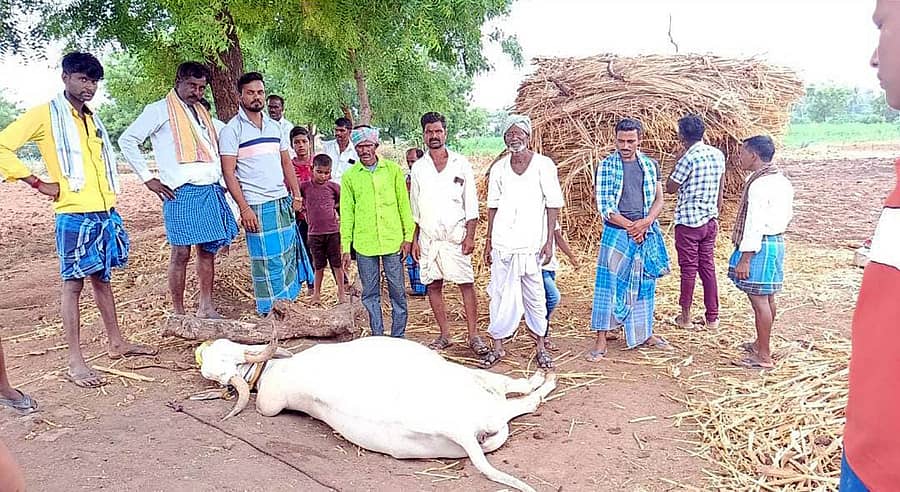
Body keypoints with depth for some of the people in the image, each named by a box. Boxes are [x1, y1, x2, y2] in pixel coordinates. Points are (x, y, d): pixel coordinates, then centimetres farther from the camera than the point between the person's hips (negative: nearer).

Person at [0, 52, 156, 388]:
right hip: (74, 214, -7)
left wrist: (109, 205, 13)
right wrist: (39, 183, -12)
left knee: (102, 278, 15)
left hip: (105, 211, 7)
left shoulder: (92, 118, 16)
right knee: (73, 283, -2)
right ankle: (75, 363, 4)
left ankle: (117, 342, 25)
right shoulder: (44, 114, -5)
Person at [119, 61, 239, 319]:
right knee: (181, 254, -3)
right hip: (181, 192, -6)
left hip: (211, 190, 7)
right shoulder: (160, 110, 1)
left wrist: (220, 178, 15)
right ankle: (179, 315, 6)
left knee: (208, 251, 9)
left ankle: (206, 308, 18)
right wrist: (148, 178, -6)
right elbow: (127, 140, -2)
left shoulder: (203, 112, 21)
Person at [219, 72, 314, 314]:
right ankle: (270, 312, 9)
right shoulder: (232, 130, -5)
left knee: (288, 256, 9)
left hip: (283, 202, 6)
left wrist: (296, 194, 9)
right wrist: (244, 208, -15)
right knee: (267, 262, -2)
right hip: (257, 206, -6)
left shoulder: (274, 126, 14)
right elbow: (229, 172, -9)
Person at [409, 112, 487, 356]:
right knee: (433, 286, 5)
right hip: (427, 237, 3)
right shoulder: (417, 168, 9)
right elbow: (414, 208, 12)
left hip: (455, 235, -3)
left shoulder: (461, 164, 2)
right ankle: (445, 334, 16)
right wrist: (414, 239, 6)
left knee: (466, 284, -4)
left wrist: (470, 236, -7)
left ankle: (473, 335, 2)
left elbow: (471, 204, 0)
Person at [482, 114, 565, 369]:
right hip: (502, 242, 3)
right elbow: (492, 206, 11)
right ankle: (498, 346, 16)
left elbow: (553, 204, -2)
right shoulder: (498, 168, 8)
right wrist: (488, 241, 8)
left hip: (532, 243, -2)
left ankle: (540, 346, 18)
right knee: (500, 294, 6)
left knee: (535, 296, 4)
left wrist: (549, 240, -7)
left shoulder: (543, 164, -1)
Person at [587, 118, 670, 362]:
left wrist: (646, 222, -13)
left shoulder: (649, 165, 7)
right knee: (608, 284, -4)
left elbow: (659, 199, 5)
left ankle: (645, 334, 28)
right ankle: (601, 341, 1)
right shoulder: (607, 165, -4)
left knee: (644, 284, 13)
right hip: (616, 233, -4)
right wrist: (630, 226, -14)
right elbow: (605, 207, -10)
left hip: (647, 234, 4)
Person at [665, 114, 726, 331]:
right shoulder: (718, 155, 4)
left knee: (688, 270, 3)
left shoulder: (689, 158, -17)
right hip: (710, 221, 6)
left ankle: (685, 317, 14)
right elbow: (721, 189, 11)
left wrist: (679, 159, -4)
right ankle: (713, 317, 18)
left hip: (688, 221, -6)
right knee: (708, 267, 12)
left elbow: (670, 188, -6)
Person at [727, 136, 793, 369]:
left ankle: (763, 356, 2)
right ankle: (761, 343, 33)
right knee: (767, 297, 19)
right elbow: (788, 213, 19)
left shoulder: (759, 184, -19)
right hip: (776, 241, 10)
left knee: (759, 299, -4)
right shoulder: (780, 180, 12)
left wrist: (745, 258, -21)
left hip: (761, 245, -10)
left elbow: (755, 223, -22)